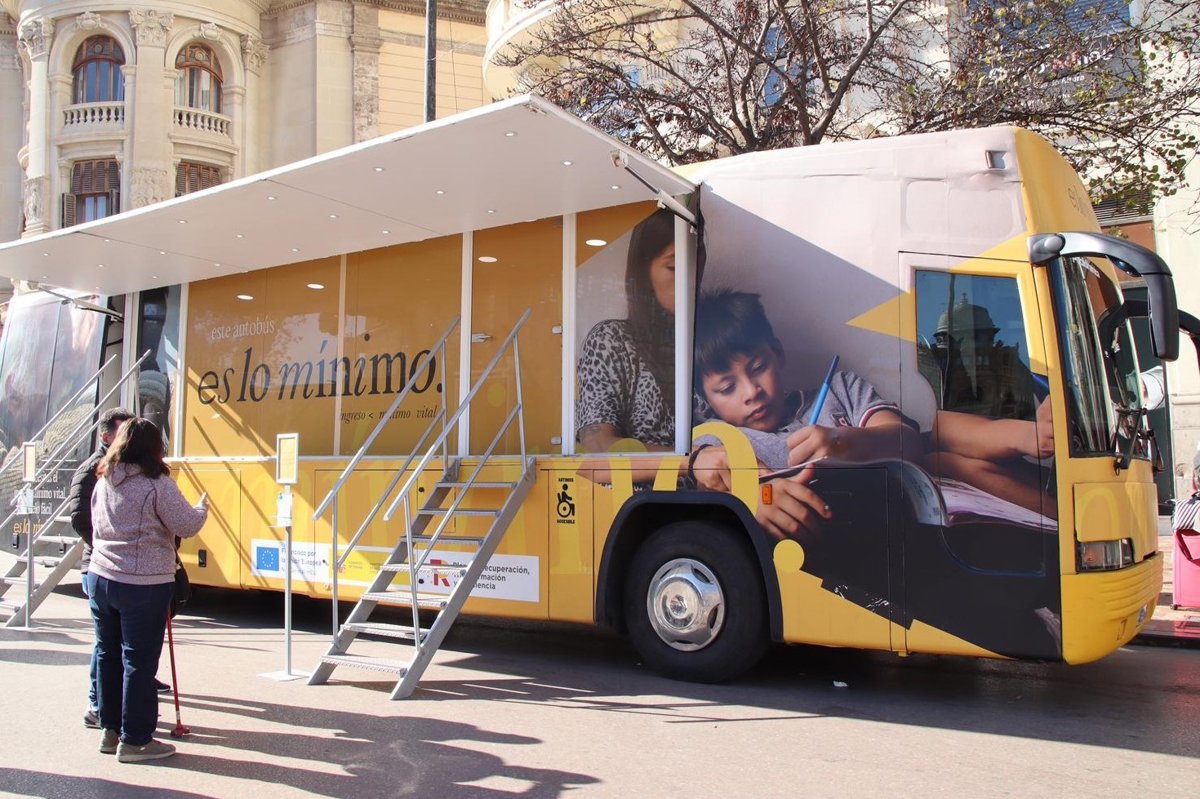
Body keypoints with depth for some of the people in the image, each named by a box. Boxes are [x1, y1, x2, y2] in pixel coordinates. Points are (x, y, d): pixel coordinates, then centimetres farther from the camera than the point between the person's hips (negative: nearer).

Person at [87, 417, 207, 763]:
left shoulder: (104, 481, 8)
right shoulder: (156, 483, -12)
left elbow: (94, 524, 15)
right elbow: (186, 526, -10)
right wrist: (202, 507, 8)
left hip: (100, 577, 7)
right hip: (144, 584, -7)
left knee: (108, 654, 16)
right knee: (139, 660, 0)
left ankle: (111, 730, 26)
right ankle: (135, 740, 6)